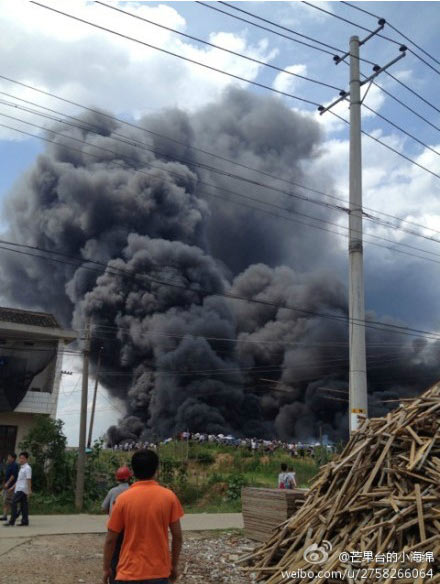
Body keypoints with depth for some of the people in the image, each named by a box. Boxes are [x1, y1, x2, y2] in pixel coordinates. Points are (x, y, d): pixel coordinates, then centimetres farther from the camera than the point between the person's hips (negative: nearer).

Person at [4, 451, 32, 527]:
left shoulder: (27, 468, -12)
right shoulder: (22, 468, 18)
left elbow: (29, 480, -16)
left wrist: (29, 490, -19)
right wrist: (13, 487, 25)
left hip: (22, 489, -9)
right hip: (19, 489, 9)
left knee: (14, 503, -12)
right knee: (23, 505, 8)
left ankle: (12, 521, -11)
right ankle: (25, 521, 10)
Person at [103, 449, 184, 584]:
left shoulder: (123, 499, -9)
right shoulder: (169, 497, -5)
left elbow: (110, 540, -4)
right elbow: (177, 536, -2)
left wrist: (106, 569, 9)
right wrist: (174, 565, 11)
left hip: (129, 573, -1)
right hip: (159, 573, 2)